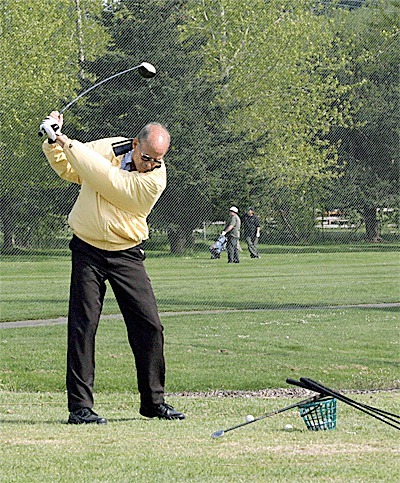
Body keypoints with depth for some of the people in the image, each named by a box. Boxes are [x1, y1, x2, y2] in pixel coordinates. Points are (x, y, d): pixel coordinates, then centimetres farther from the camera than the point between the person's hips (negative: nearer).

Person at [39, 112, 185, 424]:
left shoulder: (155, 179, -14)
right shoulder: (107, 148, -3)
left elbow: (104, 178, -22)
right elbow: (67, 169, 15)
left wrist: (69, 144, -19)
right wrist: (54, 143, -3)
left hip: (126, 255, -1)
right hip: (87, 251, 1)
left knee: (149, 326, -1)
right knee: (83, 326, -7)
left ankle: (154, 401, 15)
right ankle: (80, 406, -6)